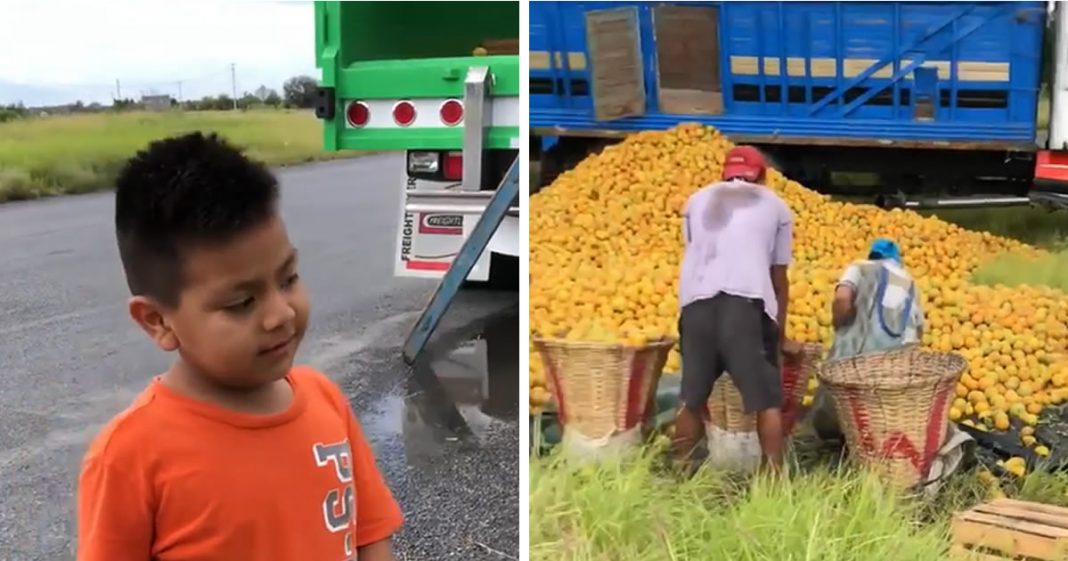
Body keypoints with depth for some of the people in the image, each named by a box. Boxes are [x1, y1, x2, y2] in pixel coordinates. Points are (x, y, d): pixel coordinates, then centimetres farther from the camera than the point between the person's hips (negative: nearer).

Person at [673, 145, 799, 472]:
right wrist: (781, 335, 32)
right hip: (747, 302, -2)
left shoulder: (698, 200, 28)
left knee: (692, 397, 12)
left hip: (696, 302, 3)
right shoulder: (776, 205, 23)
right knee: (767, 399, 4)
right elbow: (779, 279, 23)